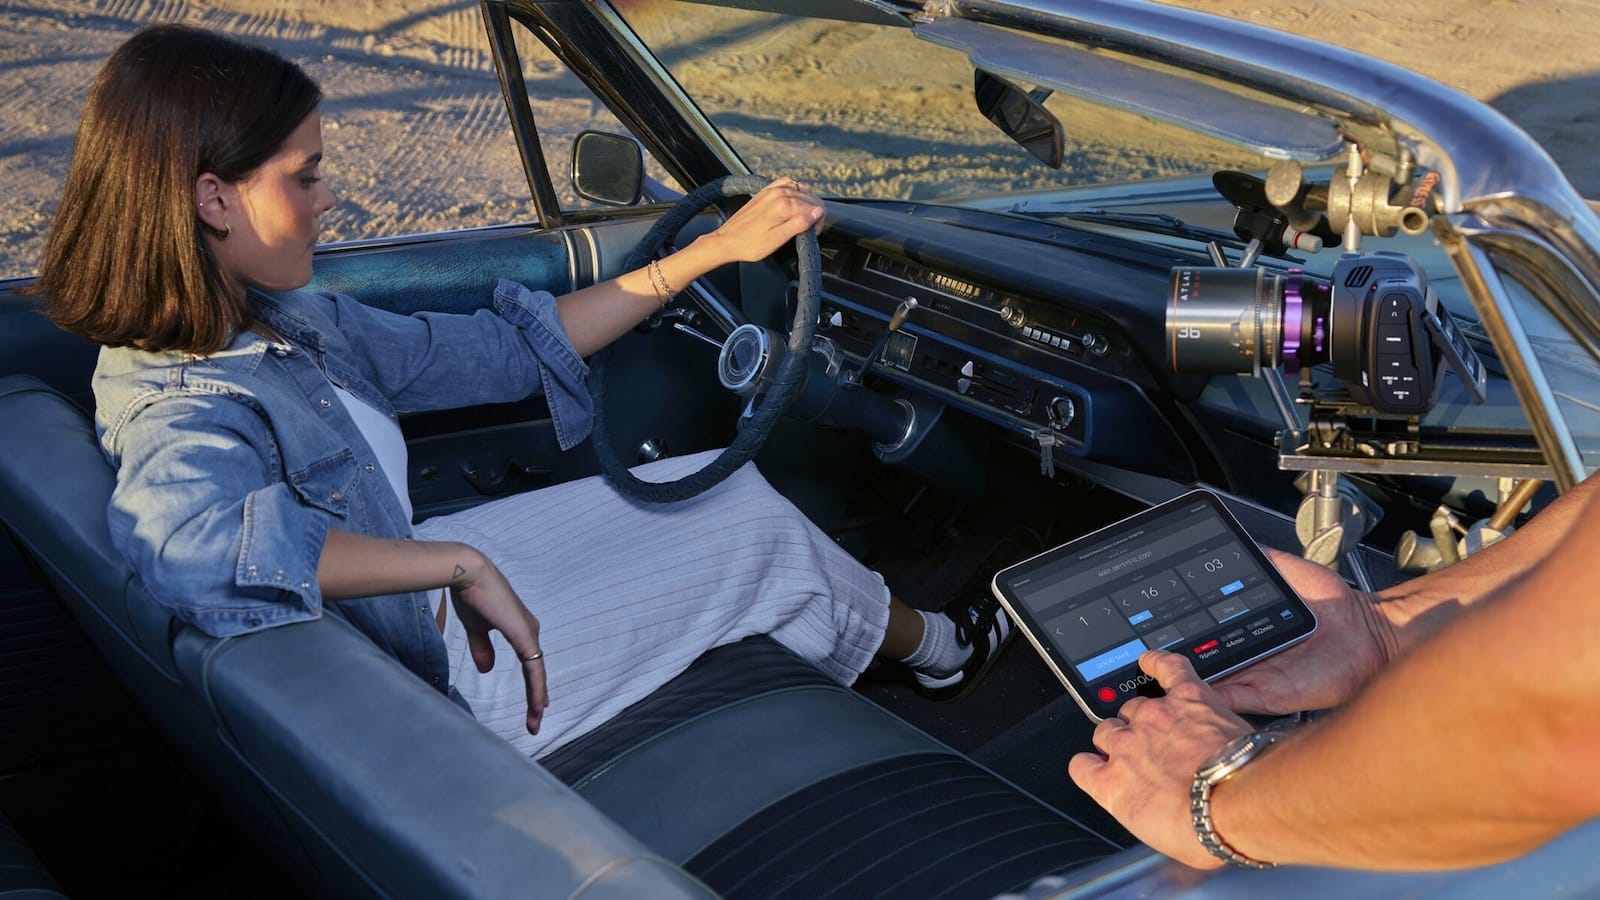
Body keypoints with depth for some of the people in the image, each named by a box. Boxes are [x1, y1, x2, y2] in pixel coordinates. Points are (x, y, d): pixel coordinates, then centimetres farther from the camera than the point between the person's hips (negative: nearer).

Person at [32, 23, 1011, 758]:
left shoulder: (284, 323, -4)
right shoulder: (183, 412, -32)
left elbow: (505, 350, 1)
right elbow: (194, 542, -57)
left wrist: (717, 247, 0)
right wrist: (462, 565, -48)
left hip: (414, 585, 9)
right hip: (437, 679, -9)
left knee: (724, 486, 16)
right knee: (747, 515, 6)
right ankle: (934, 647, 37)